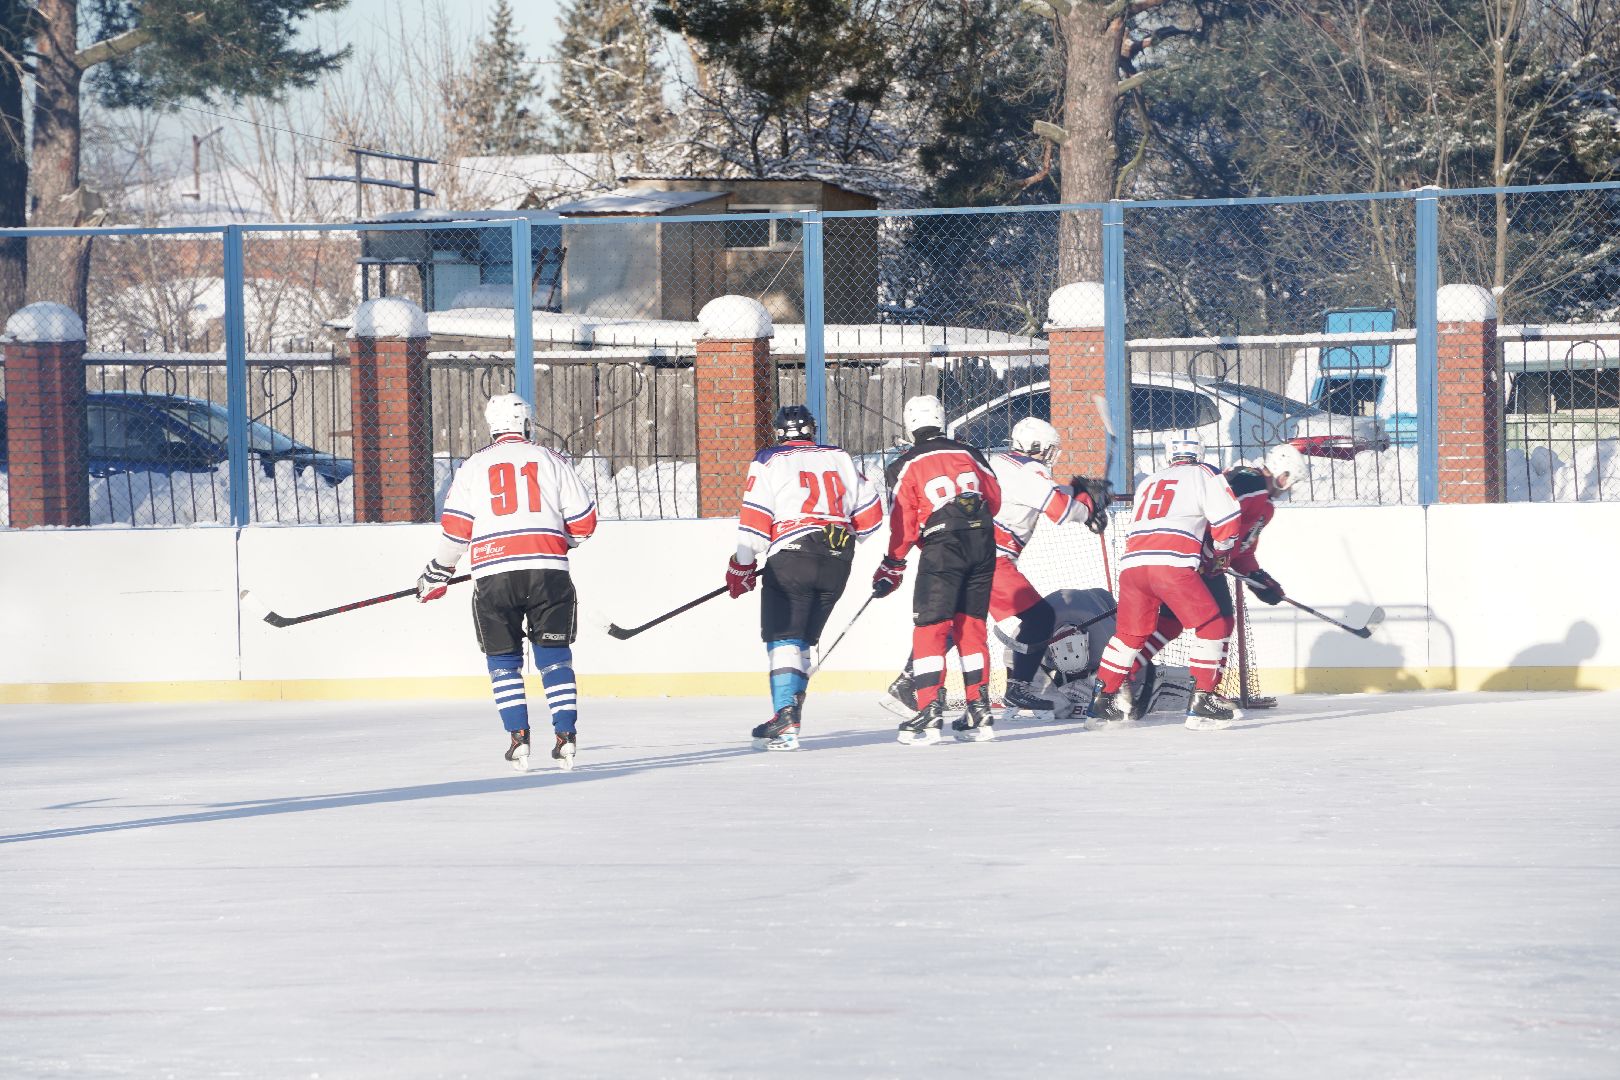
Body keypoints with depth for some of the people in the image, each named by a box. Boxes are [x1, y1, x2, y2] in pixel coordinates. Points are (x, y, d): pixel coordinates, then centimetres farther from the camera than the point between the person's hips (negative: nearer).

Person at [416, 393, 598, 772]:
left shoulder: (474, 467, 10)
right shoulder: (551, 461, 11)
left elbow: (455, 529, 5)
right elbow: (583, 521, 10)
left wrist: (436, 577, 18)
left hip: (494, 575, 0)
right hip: (548, 570, 0)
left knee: (504, 660, 10)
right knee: (554, 655, 9)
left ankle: (518, 739, 0)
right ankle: (565, 738, 1)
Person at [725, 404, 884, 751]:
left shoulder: (768, 462, 3)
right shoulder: (840, 459, 17)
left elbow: (755, 522, -5)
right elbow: (870, 514, 16)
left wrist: (742, 568, 5)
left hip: (791, 558, -5)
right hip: (837, 564, 5)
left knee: (783, 639, -7)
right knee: (802, 640, 15)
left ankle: (786, 723, -22)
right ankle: (789, 715, 11)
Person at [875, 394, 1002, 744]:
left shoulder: (906, 467, 1)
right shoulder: (969, 454, 13)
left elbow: (903, 525, 0)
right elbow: (994, 498, 17)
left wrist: (891, 569, 9)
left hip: (942, 546, -5)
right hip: (982, 544, 5)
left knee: (930, 627, -2)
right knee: (971, 626, 13)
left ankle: (930, 711, -13)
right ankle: (979, 710, 11)